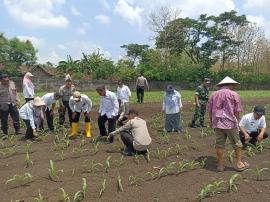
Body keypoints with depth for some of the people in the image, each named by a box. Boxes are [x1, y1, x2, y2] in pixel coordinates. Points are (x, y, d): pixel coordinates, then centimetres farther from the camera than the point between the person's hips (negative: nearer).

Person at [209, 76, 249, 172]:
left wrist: (211, 122, 21)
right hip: (230, 122, -3)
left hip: (217, 123, 3)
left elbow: (210, 110, 11)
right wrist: (237, 122, 10)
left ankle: (220, 165, 15)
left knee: (219, 144, 8)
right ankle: (239, 164, 21)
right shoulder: (234, 94, 0)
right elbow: (237, 111, -3)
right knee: (237, 144, 12)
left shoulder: (214, 94, 10)